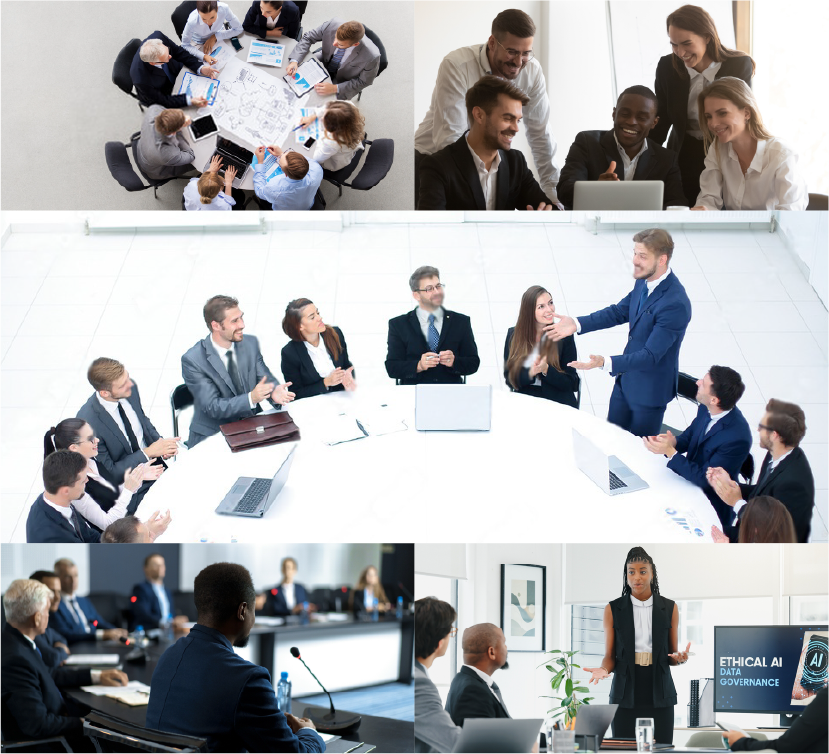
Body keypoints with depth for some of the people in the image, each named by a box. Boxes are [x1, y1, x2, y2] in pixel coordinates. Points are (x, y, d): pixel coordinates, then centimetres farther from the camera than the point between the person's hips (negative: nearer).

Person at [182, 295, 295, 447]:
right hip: (212, 435, -5)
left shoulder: (250, 343, 2)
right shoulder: (192, 360, -14)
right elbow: (212, 407, -17)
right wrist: (251, 398, -31)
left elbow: (266, 380, 6)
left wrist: (275, 392, -20)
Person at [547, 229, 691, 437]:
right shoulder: (644, 281, -7)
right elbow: (619, 312, 8)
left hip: (649, 389, -8)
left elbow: (651, 355, -32)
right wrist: (576, 324, -3)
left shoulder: (675, 304, -32)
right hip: (625, 379, 8)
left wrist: (605, 363, -42)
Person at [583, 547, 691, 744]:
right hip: (625, 694, -1)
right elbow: (610, 656, 4)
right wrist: (603, 669, -18)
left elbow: (672, 655, 10)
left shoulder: (669, 608, 6)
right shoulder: (613, 609, 4)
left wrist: (679, 658, -13)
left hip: (659, 694, 1)